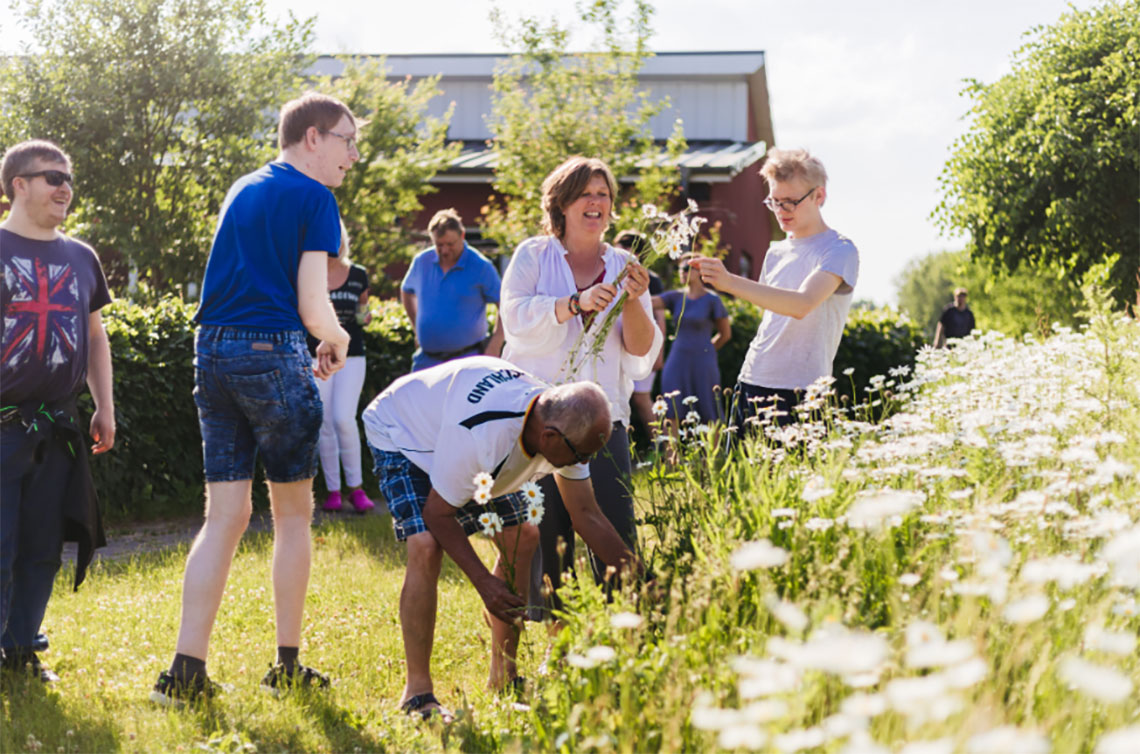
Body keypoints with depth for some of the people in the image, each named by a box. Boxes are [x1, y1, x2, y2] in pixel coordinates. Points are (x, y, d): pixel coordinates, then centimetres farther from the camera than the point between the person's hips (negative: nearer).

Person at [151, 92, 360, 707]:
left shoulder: (241, 191, 19)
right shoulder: (313, 198, -5)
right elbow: (313, 308, -11)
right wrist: (337, 342, 11)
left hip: (212, 353, 7)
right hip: (271, 354, -7)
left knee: (225, 516, 7)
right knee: (293, 512, 7)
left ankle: (186, 672, 0)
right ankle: (286, 667, 13)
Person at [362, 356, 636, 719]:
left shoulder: (564, 424, -22)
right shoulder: (481, 434, -44)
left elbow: (586, 515, -11)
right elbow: (438, 514, -31)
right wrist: (484, 582, -35)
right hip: (399, 435, -7)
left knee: (521, 537, -1)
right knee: (426, 547, -27)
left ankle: (503, 675, 11)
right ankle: (417, 692, -16)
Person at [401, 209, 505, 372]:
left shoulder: (481, 267, -6)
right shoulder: (422, 261, 7)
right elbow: (406, 292, 26)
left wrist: (495, 345, -13)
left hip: (467, 358, -4)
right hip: (427, 360, 4)